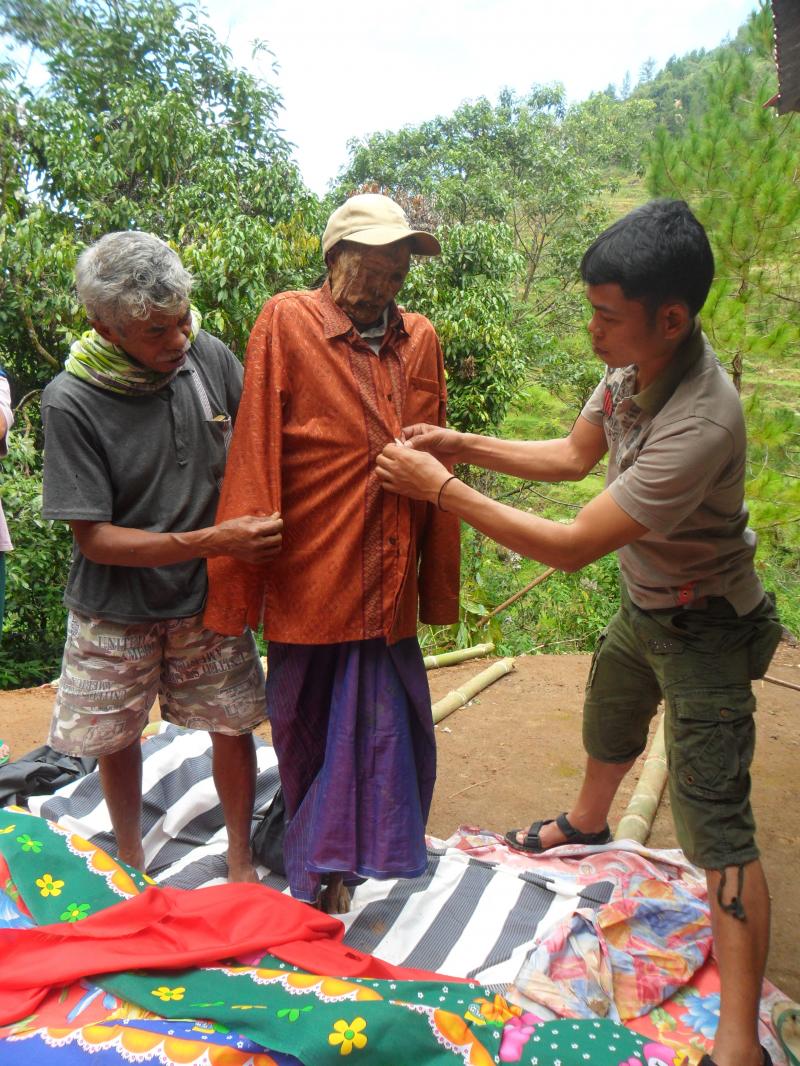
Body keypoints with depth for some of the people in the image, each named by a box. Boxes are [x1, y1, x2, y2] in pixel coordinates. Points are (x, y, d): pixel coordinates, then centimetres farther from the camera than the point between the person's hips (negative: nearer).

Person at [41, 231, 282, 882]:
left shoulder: (211, 357, -11)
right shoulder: (71, 402, -19)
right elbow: (94, 538, -18)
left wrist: (265, 529, -13)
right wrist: (214, 541, -26)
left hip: (209, 595, 2)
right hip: (115, 610, -1)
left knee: (233, 725, 7)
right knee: (116, 737, 15)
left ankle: (240, 861, 32)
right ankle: (129, 858, 43)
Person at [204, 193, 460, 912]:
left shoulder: (420, 338, 7)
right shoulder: (287, 322, -5)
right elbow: (254, 453, -8)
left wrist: (438, 581, 10)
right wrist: (240, 576, -9)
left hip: (388, 586, 3)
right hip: (309, 578, -3)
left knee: (383, 727, 8)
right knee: (308, 729, 14)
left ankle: (334, 868, 33)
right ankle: (319, 873, 38)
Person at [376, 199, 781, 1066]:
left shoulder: (701, 424, -38)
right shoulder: (635, 363, -12)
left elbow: (571, 546, -35)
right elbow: (573, 455, 3)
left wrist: (442, 489, -30)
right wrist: (464, 446, -9)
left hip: (702, 627, -8)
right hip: (642, 604, 9)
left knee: (715, 822, -5)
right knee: (606, 727, 30)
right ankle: (588, 824, 62)